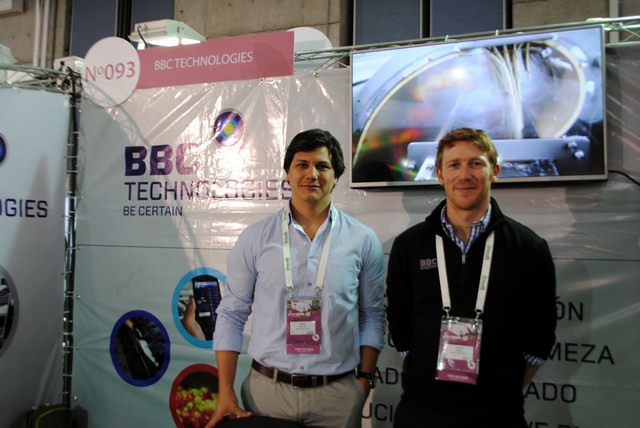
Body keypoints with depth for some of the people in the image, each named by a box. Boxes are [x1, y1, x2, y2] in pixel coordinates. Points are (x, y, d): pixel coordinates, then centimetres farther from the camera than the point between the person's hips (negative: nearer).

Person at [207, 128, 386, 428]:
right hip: (266, 388, 0)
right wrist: (226, 391, -3)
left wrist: (365, 376, 1)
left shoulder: (363, 240, -2)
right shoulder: (254, 238, -3)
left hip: (338, 393, 1)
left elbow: (372, 315, 6)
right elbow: (231, 315, 0)